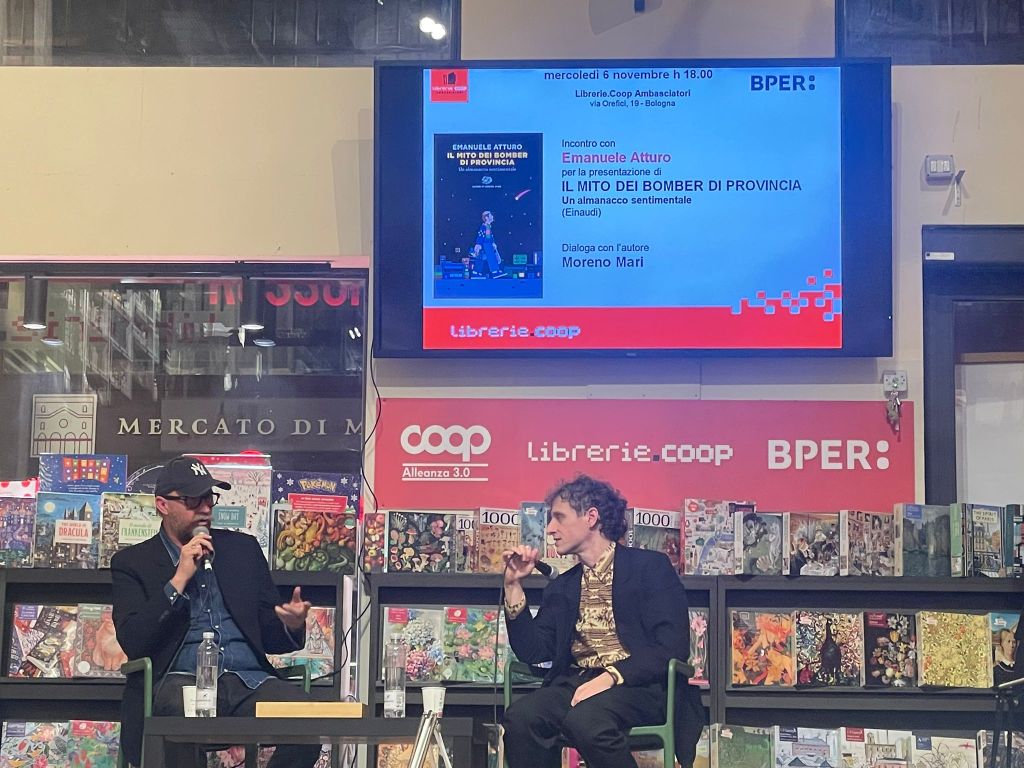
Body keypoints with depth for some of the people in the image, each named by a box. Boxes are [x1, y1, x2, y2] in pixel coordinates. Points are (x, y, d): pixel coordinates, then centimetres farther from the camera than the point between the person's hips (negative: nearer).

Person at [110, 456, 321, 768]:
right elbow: (132, 643, -2)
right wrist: (179, 579, -6)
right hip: (181, 681, -3)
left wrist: (292, 625, -5)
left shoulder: (243, 548, 21)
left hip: (248, 681, 3)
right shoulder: (132, 563, 12)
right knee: (184, 712, -39)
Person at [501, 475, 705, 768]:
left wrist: (611, 677, -20)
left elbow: (673, 647, -8)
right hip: (576, 684, 5)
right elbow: (532, 652, 13)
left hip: (639, 686, -5)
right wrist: (514, 587, 7)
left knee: (586, 719, -36)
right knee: (521, 717, -27)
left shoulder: (651, 566, 4)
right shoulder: (561, 587, 22)